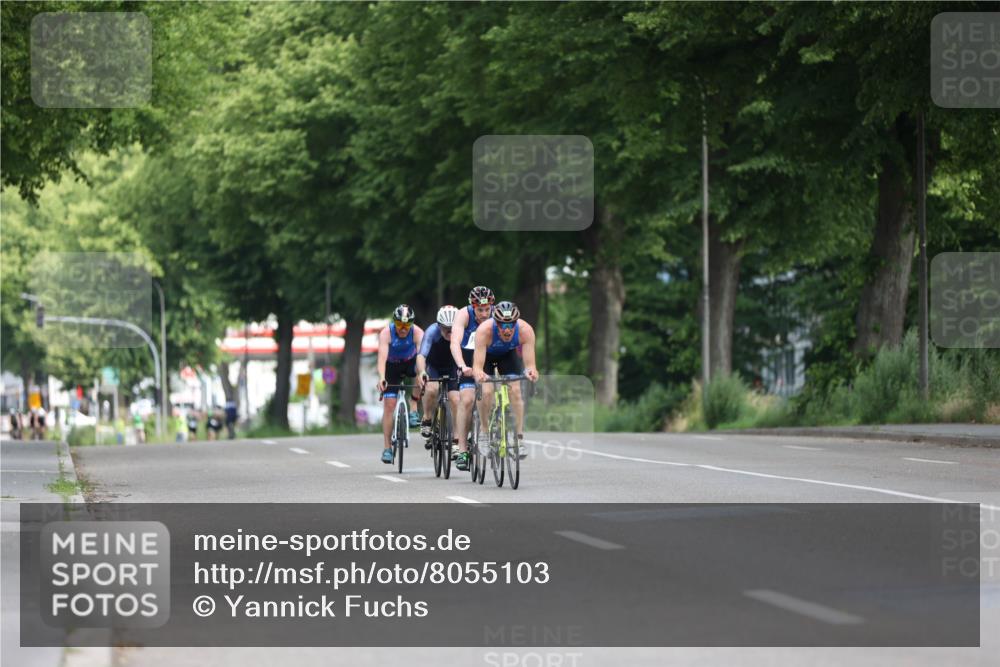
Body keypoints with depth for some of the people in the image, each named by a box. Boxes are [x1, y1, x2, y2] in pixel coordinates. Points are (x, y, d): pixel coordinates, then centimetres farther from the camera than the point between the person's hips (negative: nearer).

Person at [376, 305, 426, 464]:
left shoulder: (417, 333, -29)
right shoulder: (386, 333, -30)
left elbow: (421, 355, -42)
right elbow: (382, 356, -41)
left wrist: (421, 373, -61)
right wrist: (381, 378, -57)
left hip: (410, 363, 1)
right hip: (392, 366, -1)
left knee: (421, 374, -33)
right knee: (389, 404, -11)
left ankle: (413, 408, -10)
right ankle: (387, 447, -5)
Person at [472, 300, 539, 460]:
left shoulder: (525, 330, -36)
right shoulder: (485, 330, -41)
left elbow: (529, 363, -40)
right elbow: (477, 365, -45)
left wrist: (531, 371, -63)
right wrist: (478, 373, -68)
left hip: (509, 354, 1)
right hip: (486, 355, -1)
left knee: (515, 390, -17)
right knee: (486, 391, -21)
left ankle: (519, 438, -11)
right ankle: (485, 433, -2)